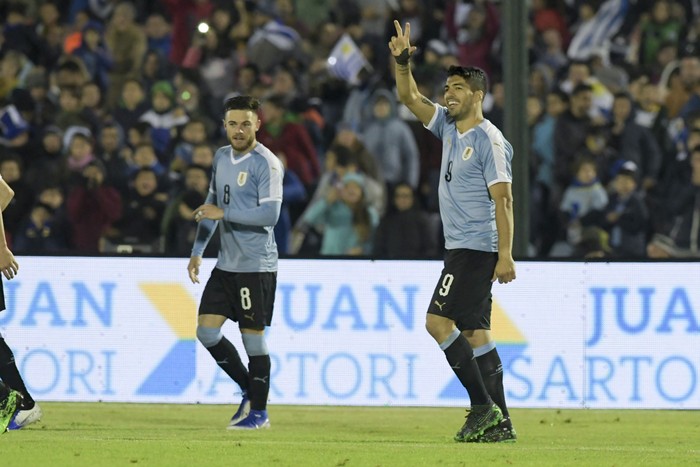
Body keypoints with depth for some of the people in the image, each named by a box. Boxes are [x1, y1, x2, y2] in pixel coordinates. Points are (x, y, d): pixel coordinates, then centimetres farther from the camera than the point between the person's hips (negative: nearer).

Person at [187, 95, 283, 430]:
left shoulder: (266, 163, -13)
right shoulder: (222, 158, 12)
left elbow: (269, 214, -21)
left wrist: (224, 213, -20)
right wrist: (198, 250, 20)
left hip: (256, 265, -8)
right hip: (226, 263, 8)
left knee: (252, 336, -3)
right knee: (206, 331, 3)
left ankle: (259, 412, 8)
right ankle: (249, 390, 19)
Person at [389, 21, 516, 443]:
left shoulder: (487, 140, -13)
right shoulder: (449, 127, 11)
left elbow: (503, 200, -17)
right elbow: (411, 99, 16)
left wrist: (506, 255, -23)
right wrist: (403, 63, -2)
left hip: (477, 248, -9)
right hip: (461, 248, 9)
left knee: (439, 321, -14)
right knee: (474, 331, 6)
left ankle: (483, 406, -13)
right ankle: (499, 422, 5)